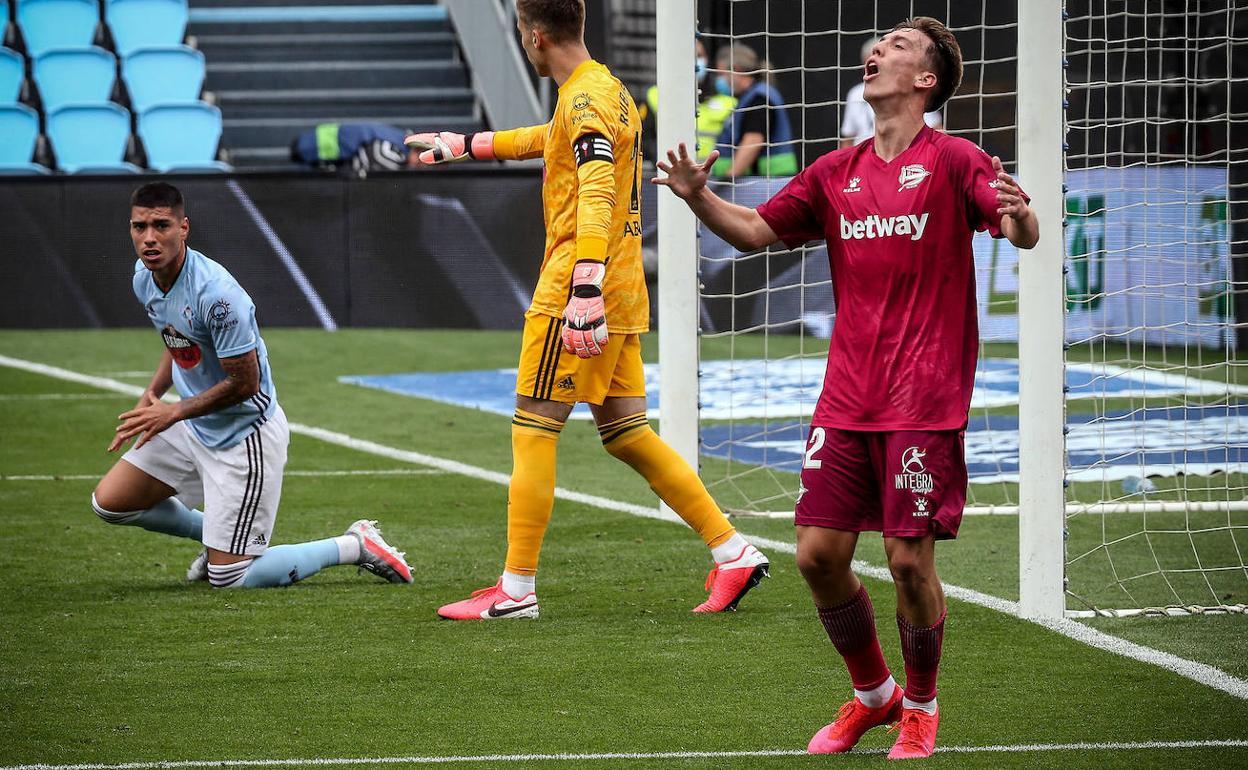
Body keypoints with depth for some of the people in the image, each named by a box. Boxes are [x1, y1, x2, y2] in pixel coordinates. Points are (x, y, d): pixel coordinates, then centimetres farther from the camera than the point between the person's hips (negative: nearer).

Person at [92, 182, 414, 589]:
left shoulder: (215, 293, -29)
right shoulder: (145, 279, -2)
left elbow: (244, 382, -23)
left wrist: (174, 412, -17)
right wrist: (151, 395, 4)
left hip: (245, 436, -9)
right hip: (193, 429, 9)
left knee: (227, 578, -7)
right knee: (109, 502, 9)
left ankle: (356, 546, 9)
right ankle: (215, 536, 29)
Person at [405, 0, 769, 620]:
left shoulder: (586, 99, -13)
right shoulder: (606, 90, 17)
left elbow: (597, 198, -25)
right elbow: (546, 139, 38)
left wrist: (585, 292, -33)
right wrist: (461, 145, 47)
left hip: (574, 295, -9)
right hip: (623, 299, 9)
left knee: (532, 432, -4)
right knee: (627, 434, 11)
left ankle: (516, 590, -2)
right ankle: (733, 553, 8)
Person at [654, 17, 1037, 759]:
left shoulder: (951, 160, -4)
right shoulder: (837, 171, 12)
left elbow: (1025, 233, -15)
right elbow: (758, 230, 20)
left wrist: (1018, 217, -39)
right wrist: (700, 197, 2)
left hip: (924, 402, -5)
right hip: (847, 397, 5)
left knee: (910, 559, -6)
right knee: (819, 552, 1)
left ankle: (920, 705, 18)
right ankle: (871, 692, 23)